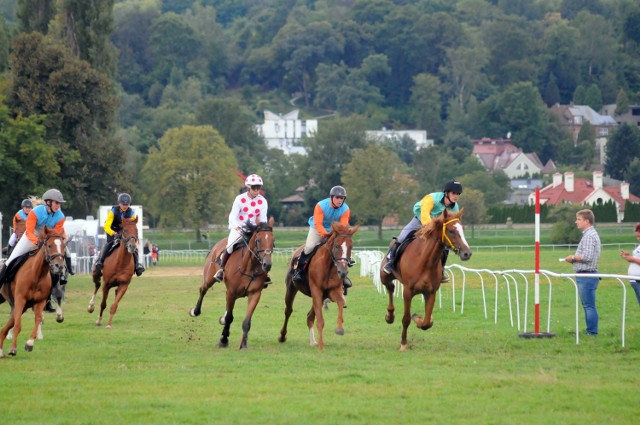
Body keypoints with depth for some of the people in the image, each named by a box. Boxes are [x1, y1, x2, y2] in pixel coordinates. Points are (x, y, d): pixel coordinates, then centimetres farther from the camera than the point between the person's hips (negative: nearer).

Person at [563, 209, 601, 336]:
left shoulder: (589, 236, -14)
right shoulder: (591, 234, 19)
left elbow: (587, 257, -23)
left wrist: (573, 258, -8)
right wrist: (575, 259, 11)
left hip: (586, 276, -11)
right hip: (585, 275, 11)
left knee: (589, 306, -8)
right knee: (588, 306, 13)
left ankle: (592, 332, -7)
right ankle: (591, 332, 16)